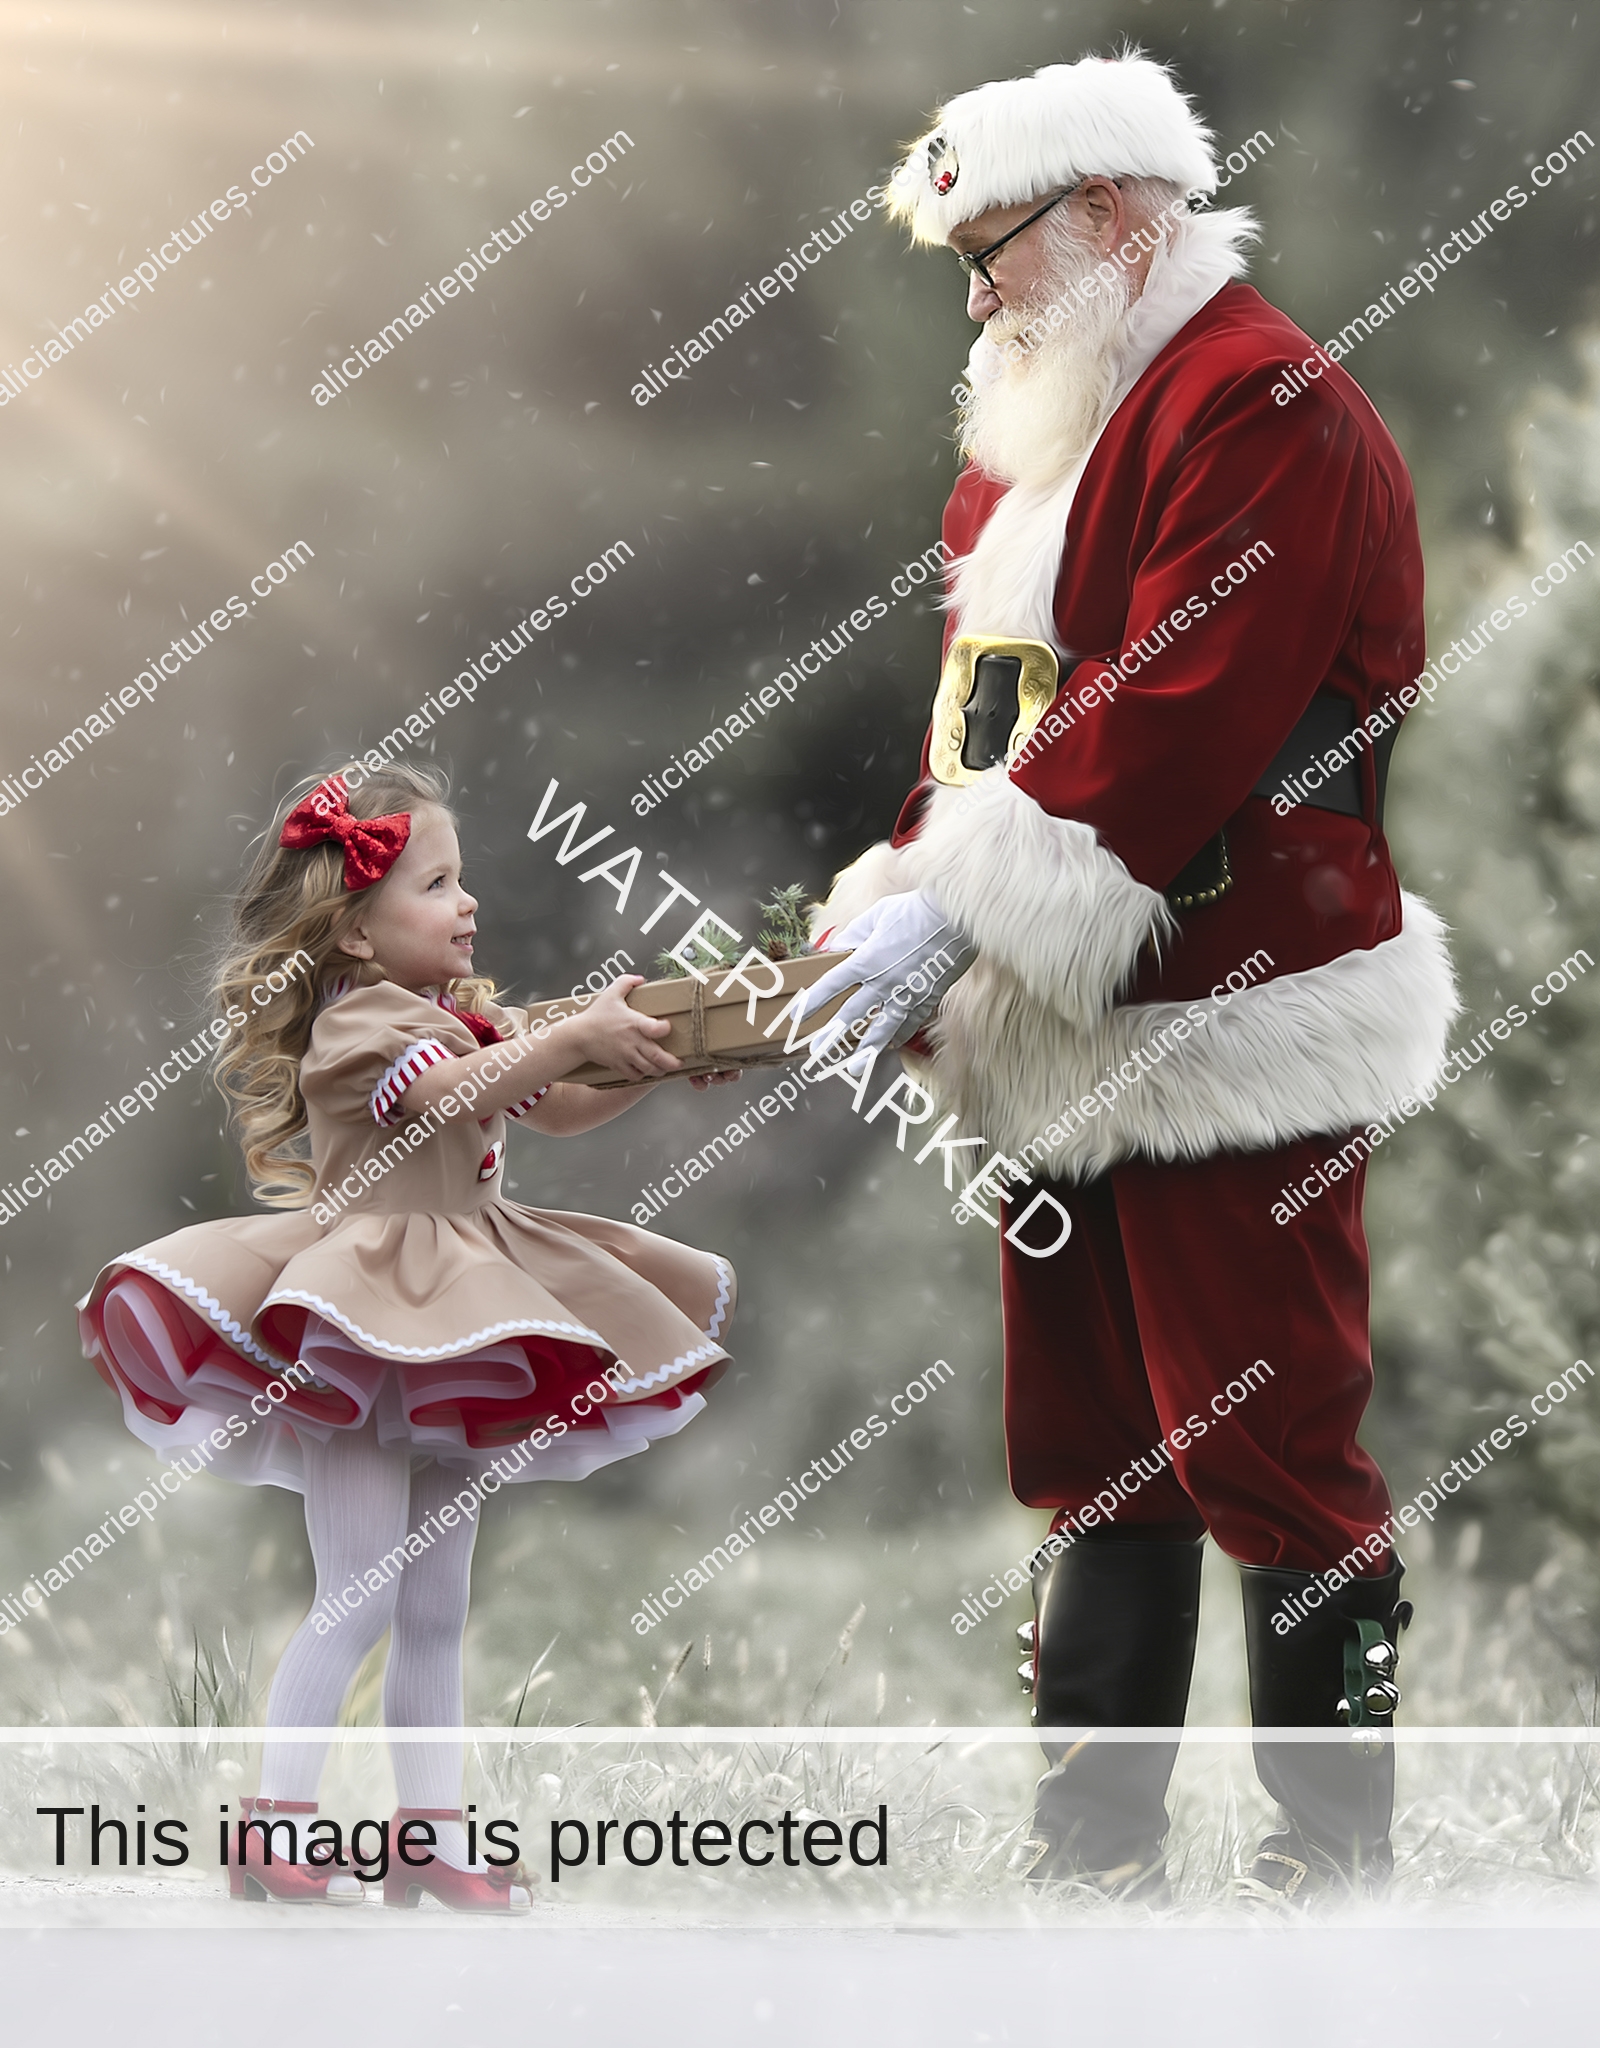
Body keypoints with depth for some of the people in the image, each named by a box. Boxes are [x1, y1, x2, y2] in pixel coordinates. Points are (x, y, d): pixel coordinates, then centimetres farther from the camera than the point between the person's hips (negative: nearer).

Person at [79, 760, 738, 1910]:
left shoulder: (473, 1017, 15)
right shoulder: (356, 1020, -13)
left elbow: (561, 1113, 17)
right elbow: (454, 1091, -30)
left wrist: (654, 1061, 2)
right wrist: (581, 1033, -34)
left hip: (454, 1327, 9)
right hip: (363, 1335, -9)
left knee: (438, 1606, 10)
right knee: (361, 1596, -10)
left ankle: (433, 1830, 16)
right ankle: (277, 1824, -2)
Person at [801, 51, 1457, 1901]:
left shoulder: (1263, 408, -13)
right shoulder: (1045, 437, 18)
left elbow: (1178, 722, -23)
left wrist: (956, 912, -22)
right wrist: (901, 894, 2)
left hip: (1229, 1043, -9)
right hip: (1063, 1047, 9)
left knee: (1264, 1453, -4)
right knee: (1090, 1453, 13)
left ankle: (1331, 1871, 5)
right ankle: (1087, 1858, 21)